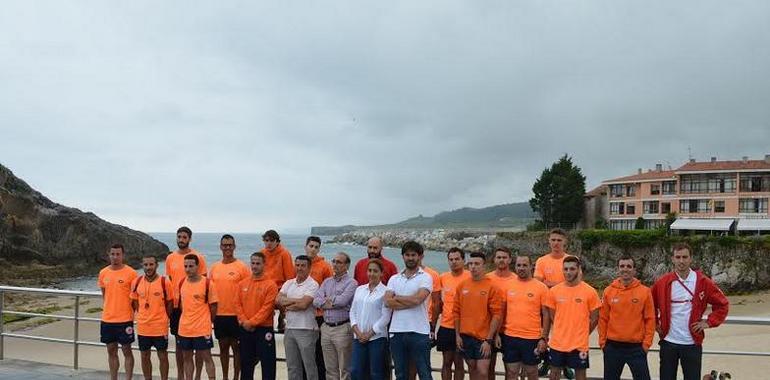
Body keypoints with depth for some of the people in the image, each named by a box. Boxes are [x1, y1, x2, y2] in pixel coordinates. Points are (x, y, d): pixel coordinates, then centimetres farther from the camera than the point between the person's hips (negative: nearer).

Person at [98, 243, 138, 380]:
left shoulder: (131, 273, -9)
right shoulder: (103, 273, 4)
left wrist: (133, 314, -3)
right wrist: (111, 308, 12)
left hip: (125, 319, -4)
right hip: (107, 319, 4)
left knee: (126, 350, 3)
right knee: (111, 351, 12)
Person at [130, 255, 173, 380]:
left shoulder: (165, 282, -10)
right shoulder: (136, 282, -1)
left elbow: (170, 303, 0)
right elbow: (135, 303, 11)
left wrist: (164, 319, 2)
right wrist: (142, 317, 6)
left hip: (160, 327, -3)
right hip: (143, 327, 3)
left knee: (163, 356, 7)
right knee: (144, 356, 13)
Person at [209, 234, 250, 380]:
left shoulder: (242, 267, -6)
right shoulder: (214, 267, 7)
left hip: (236, 315, -4)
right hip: (219, 314, 4)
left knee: (236, 347, 4)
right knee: (223, 347, 12)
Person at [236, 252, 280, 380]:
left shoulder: (270, 284, -7)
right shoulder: (242, 283, 9)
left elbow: (267, 307, -13)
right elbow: (238, 304, 5)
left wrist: (252, 322, -15)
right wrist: (244, 322, -8)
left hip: (264, 329, -5)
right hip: (245, 330, 5)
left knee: (267, 362, -1)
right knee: (246, 362, 14)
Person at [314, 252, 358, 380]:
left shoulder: (351, 283, -5)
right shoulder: (327, 282, 14)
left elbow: (342, 301, -20)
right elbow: (316, 300, 2)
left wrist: (327, 300, -3)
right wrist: (334, 302, -10)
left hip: (342, 328, -6)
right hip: (326, 327, 6)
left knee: (345, 369, 0)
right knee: (330, 369, 12)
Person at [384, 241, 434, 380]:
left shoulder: (425, 277, -1)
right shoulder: (394, 279, 11)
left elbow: (417, 299, -17)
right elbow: (387, 302, -4)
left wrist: (397, 298, -3)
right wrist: (411, 302, -12)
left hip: (419, 332, -4)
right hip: (396, 332, 4)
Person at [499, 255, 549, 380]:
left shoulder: (541, 287, -4)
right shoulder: (507, 285, 3)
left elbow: (546, 315, -2)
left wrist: (544, 338, -6)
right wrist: (498, 333, 5)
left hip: (532, 338, -2)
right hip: (510, 337, 2)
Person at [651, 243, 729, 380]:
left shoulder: (703, 282, -4)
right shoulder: (662, 283, -2)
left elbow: (723, 304, 4)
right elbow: (650, 305, 11)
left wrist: (709, 322, -3)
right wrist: (655, 323, 5)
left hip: (692, 344, -1)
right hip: (668, 343, 1)